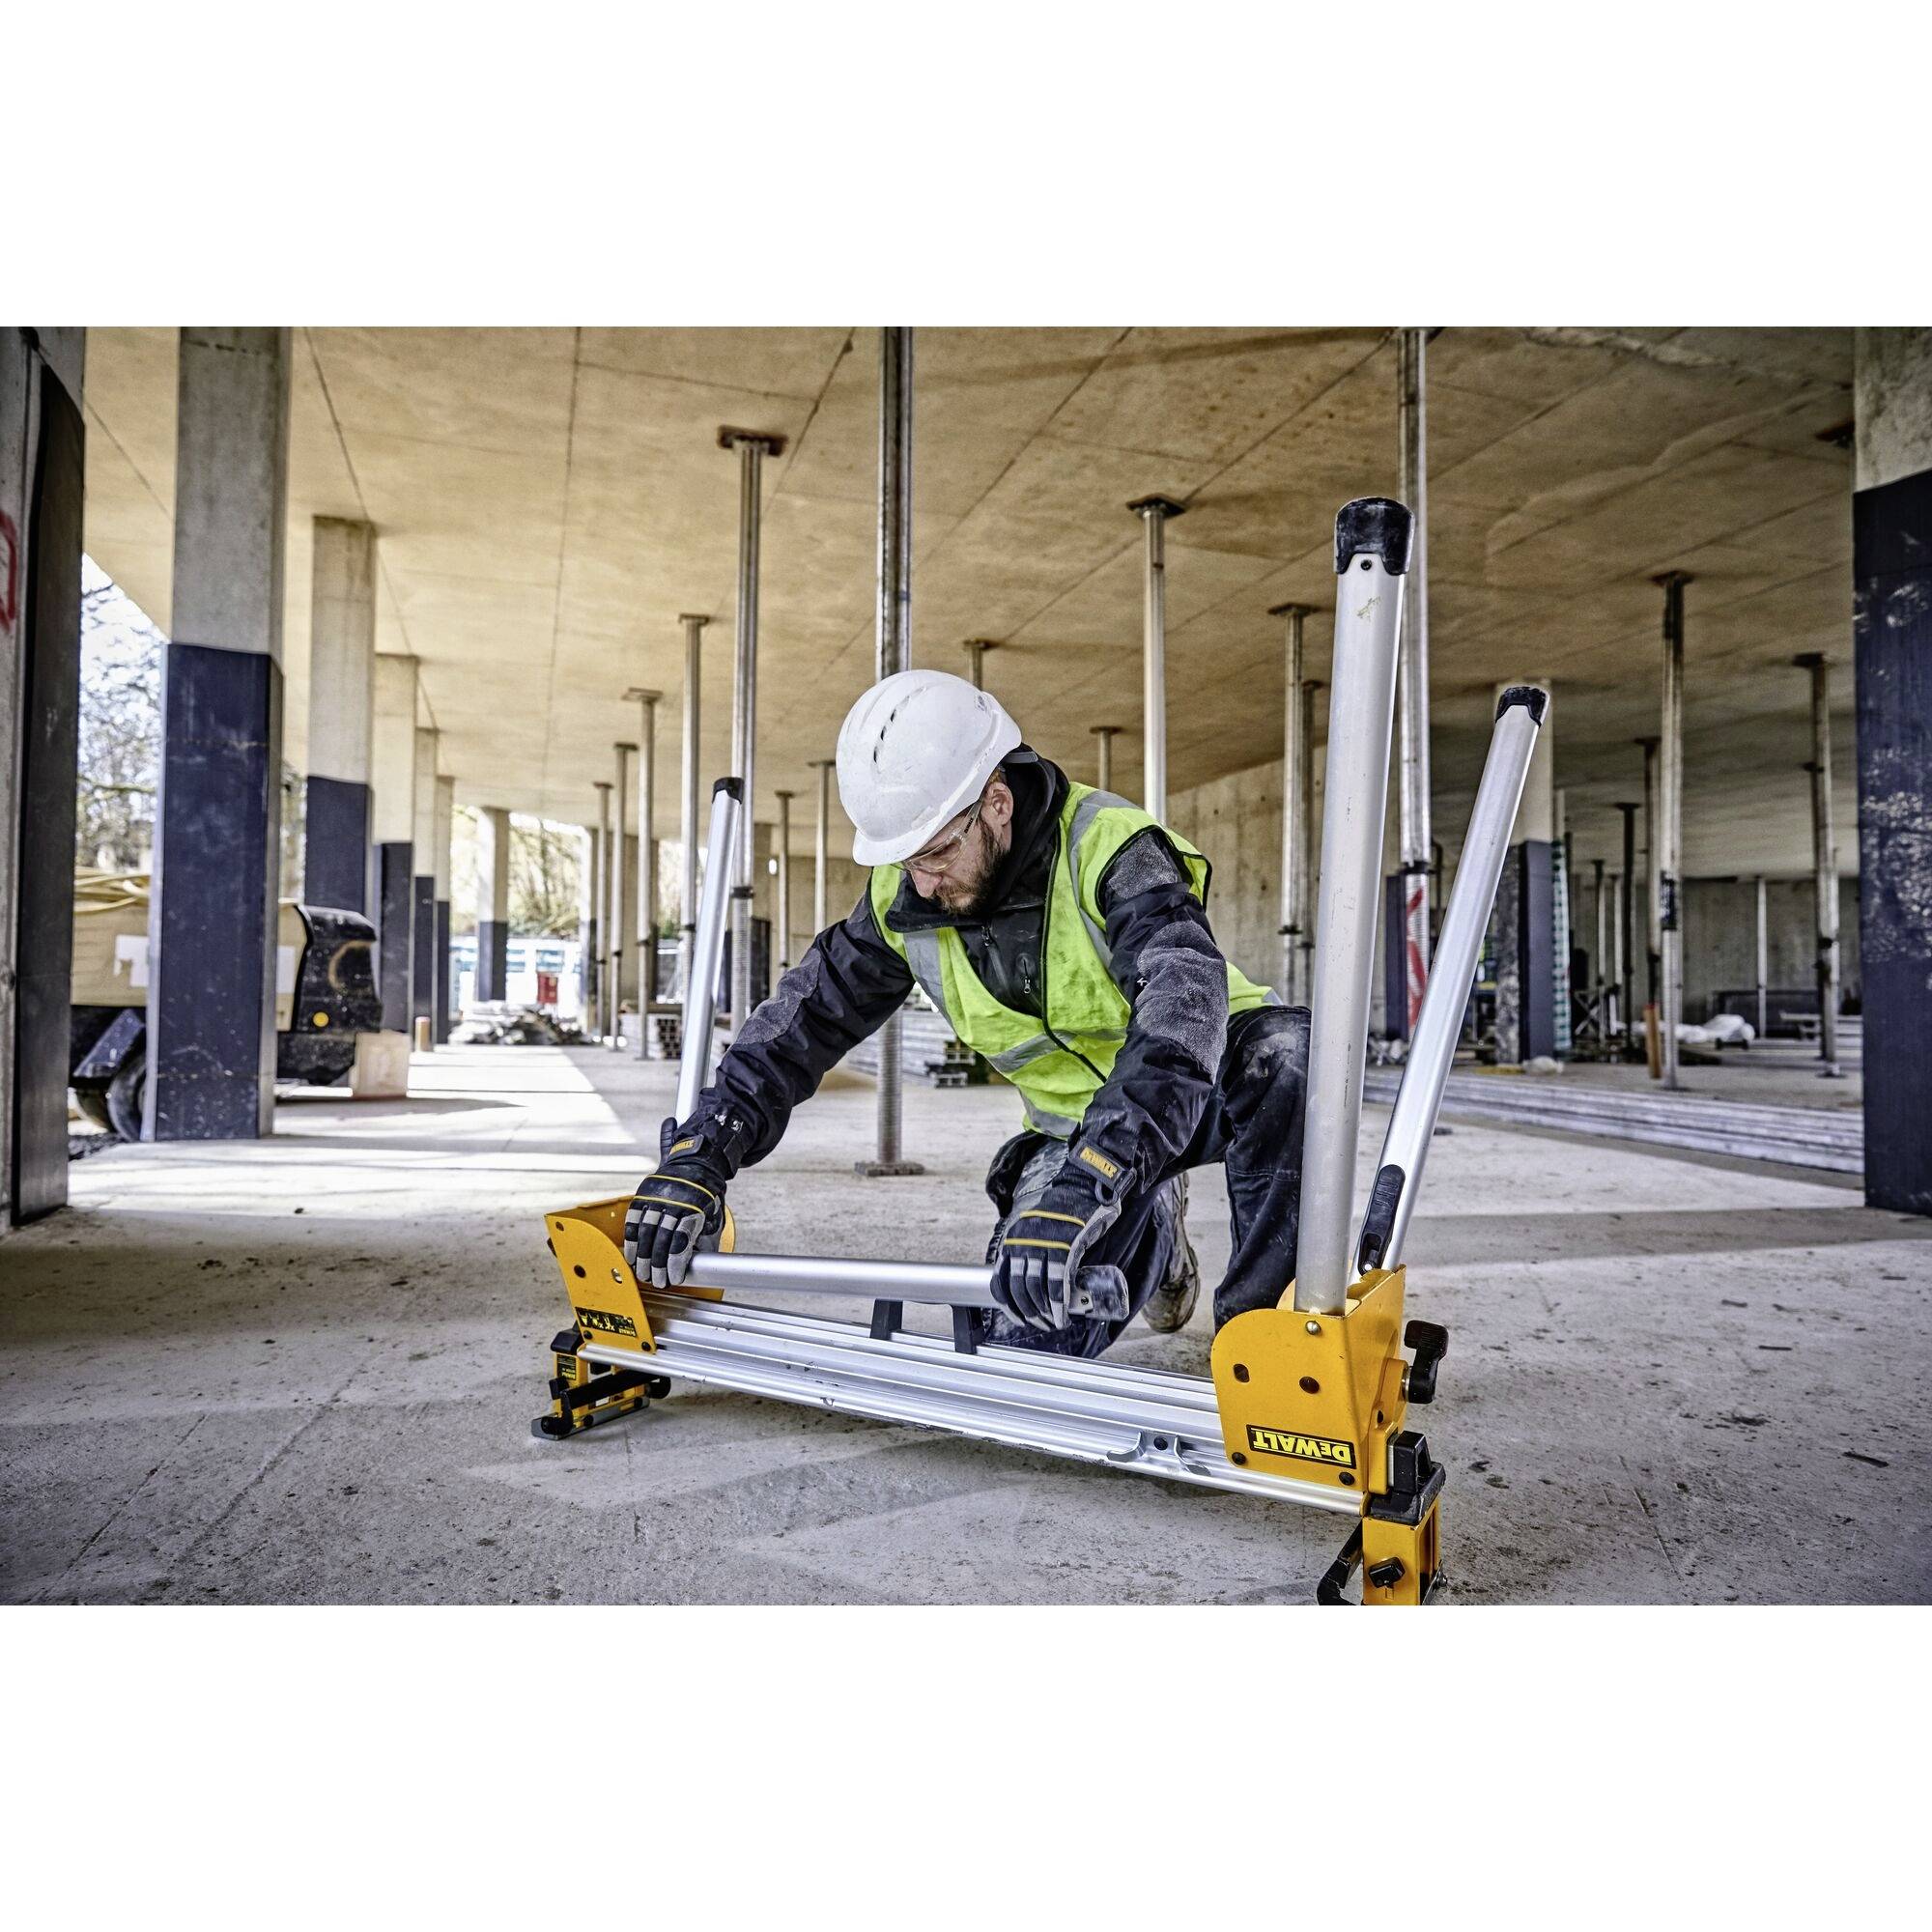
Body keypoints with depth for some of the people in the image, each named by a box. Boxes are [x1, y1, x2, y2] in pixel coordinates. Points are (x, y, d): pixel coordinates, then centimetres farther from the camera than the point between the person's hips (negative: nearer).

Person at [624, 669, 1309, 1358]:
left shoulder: (1106, 844, -29)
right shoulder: (900, 900, -11)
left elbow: (1184, 1000, -45)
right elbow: (803, 1018, -5)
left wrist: (1084, 1189, -57)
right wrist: (698, 1153, -17)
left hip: (1196, 1088, -4)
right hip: (1077, 1129, 5)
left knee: (1284, 1051, -37)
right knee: (1018, 1344, -7)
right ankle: (1151, 1232, 23)